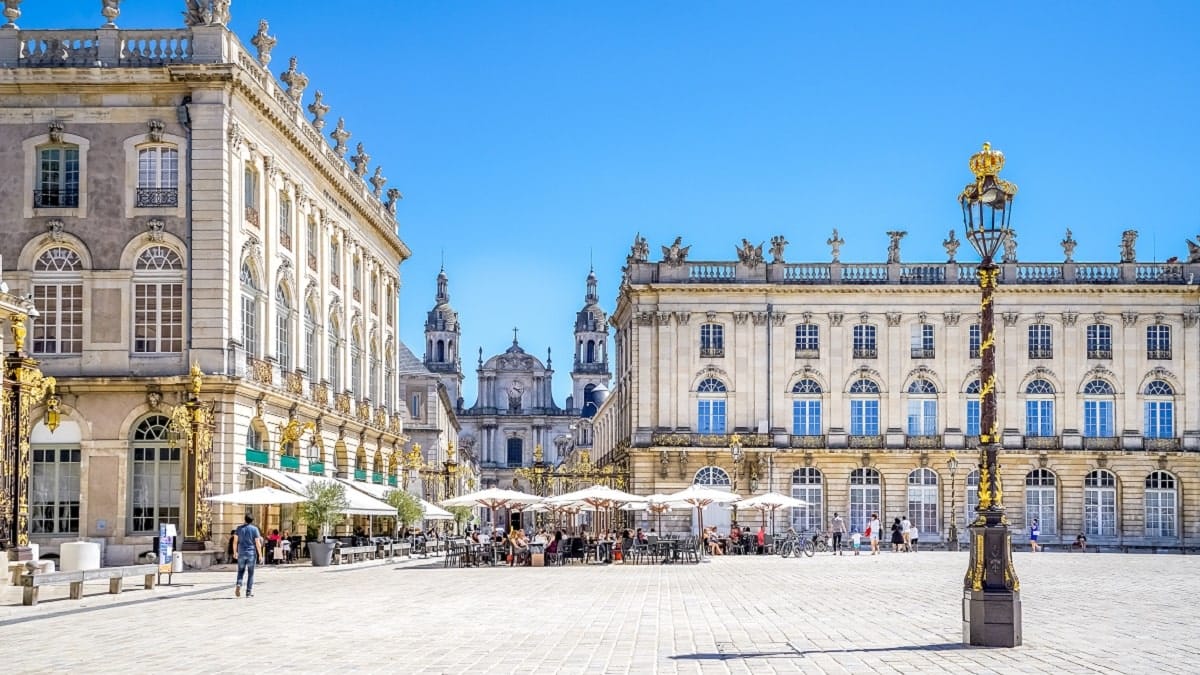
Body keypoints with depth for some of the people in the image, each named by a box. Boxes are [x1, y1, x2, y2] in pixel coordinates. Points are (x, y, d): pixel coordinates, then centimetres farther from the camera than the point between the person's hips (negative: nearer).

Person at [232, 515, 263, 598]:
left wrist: (235, 552, 12)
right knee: (250, 573, 6)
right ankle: (249, 592, 6)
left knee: (241, 571, 14)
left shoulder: (239, 529, 5)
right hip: (251, 553, -2)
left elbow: (235, 541, 3)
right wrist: (260, 554, -2)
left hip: (241, 553, 2)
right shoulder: (254, 529, -3)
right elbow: (258, 543, -7)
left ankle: (238, 585, -12)